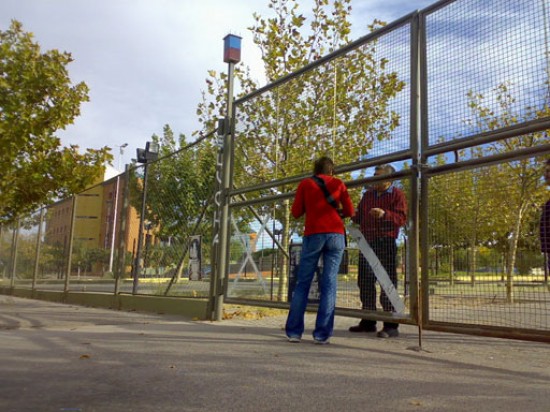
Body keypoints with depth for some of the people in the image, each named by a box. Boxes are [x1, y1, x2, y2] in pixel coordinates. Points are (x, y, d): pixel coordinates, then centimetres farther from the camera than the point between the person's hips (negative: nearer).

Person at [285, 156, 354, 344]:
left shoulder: (305, 183, 11)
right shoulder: (338, 184, 13)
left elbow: (296, 212, 9)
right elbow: (350, 211, 11)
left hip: (313, 235, 0)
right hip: (336, 235, 1)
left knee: (302, 283, 4)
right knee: (329, 284, 0)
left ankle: (294, 331, 2)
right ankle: (322, 334, -2)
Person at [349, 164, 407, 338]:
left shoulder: (397, 194, 0)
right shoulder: (368, 194, 17)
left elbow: (402, 218, -11)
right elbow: (359, 216, 22)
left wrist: (385, 214, -26)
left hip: (386, 243, -7)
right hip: (367, 242, 7)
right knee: (365, 281, 10)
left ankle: (391, 325, -1)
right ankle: (368, 321, 21)